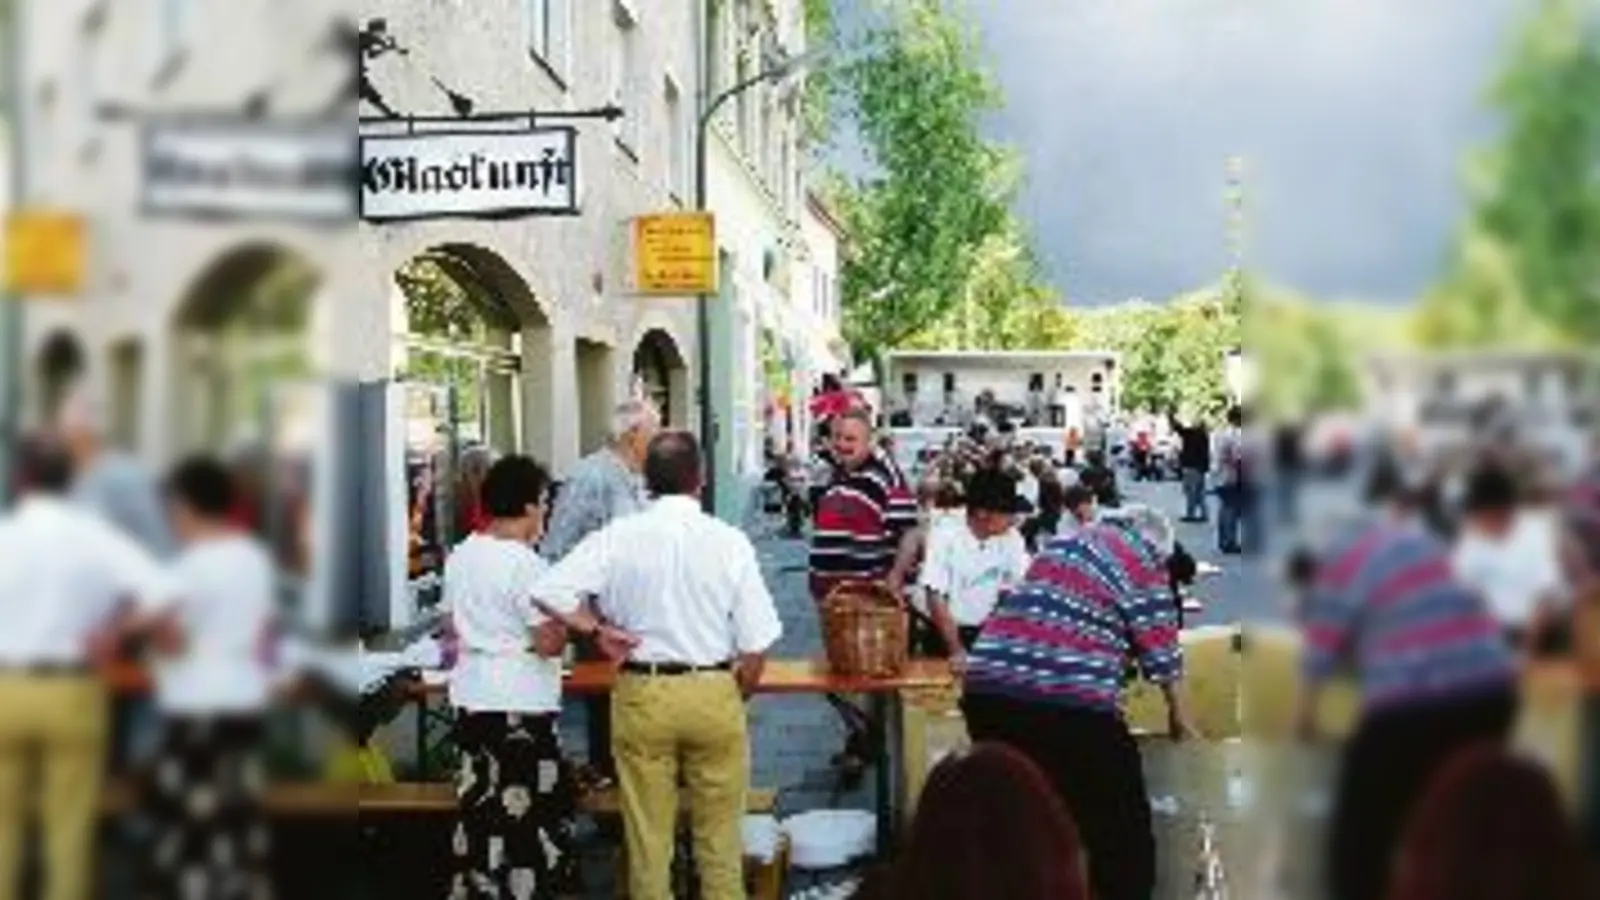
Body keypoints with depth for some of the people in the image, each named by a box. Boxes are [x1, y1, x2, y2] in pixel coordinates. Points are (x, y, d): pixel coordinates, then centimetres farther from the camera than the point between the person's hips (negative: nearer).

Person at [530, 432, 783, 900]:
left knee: (647, 833, 12)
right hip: (715, 692, 0)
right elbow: (756, 649, -7)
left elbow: (545, 593, -13)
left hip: (642, 693, 1)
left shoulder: (617, 538, -7)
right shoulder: (729, 541, -9)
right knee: (719, 834, 13)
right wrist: (734, 698, 10)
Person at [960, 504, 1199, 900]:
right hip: (1069, 702, -7)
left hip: (987, 689, 7)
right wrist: (1179, 714, 24)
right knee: (1120, 834, 10)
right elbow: (1160, 649, 8)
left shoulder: (1062, 544, 24)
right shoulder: (1143, 560, 6)